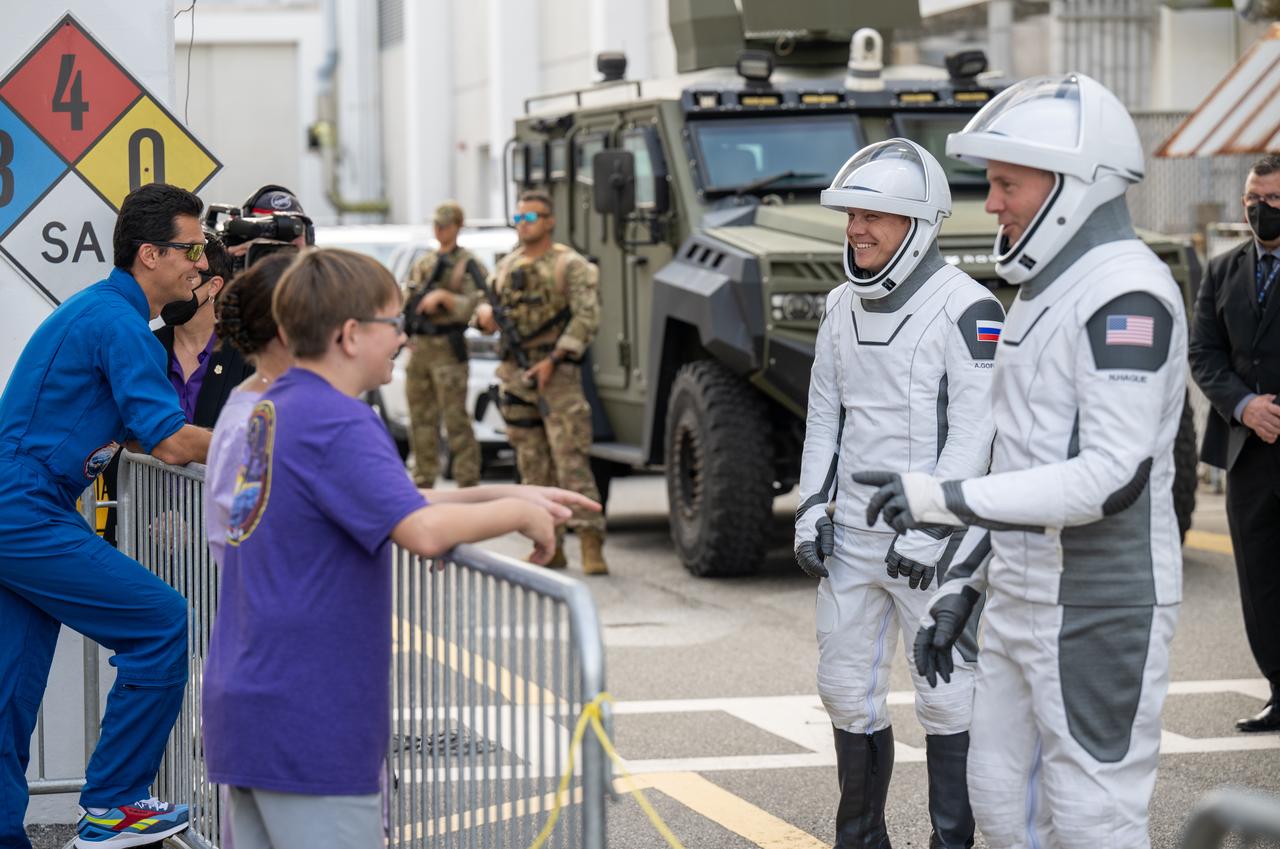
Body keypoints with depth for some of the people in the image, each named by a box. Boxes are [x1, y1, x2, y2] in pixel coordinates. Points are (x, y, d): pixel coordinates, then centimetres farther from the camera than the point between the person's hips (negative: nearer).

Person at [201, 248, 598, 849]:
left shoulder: (272, 410, 14)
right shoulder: (336, 423, -17)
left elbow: (392, 507, 22)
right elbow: (424, 531, -29)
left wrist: (508, 495, 14)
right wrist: (519, 513, -12)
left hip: (249, 708, 9)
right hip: (308, 723, -9)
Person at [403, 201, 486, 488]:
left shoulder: (469, 265, -1)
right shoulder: (422, 265, 18)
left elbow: (472, 307, -10)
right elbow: (405, 303, 20)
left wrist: (443, 296, -21)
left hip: (448, 348, -6)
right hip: (418, 346, 6)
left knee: (456, 420, -9)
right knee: (421, 420, 9)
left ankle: (468, 483, -7)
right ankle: (423, 481, 16)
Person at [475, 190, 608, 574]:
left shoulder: (571, 265, -4)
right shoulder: (508, 265, 16)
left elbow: (587, 318, -11)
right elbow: (487, 298, 21)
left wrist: (552, 360, -19)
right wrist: (484, 313, -5)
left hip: (557, 373, -6)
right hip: (515, 374, 6)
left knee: (571, 459, -13)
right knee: (533, 464, 7)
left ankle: (591, 545, -16)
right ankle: (550, 546, 13)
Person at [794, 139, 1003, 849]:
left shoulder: (964, 308, -12)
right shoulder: (842, 306, 10)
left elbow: (973, 430, -15)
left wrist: (929, 530, -19)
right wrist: (811, 509, 7)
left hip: (929, 541, -7)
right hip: (851, 537, 7)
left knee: (944, 694, 0)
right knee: (847, 689, 11)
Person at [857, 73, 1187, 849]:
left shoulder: (1124, 294, -18)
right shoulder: (1047, 290, 14)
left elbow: (1112, 476, -26)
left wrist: (944, 499, -26)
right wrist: (964, 585, 18)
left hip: (1099, 607, -10)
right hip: (1023, 601, 10)